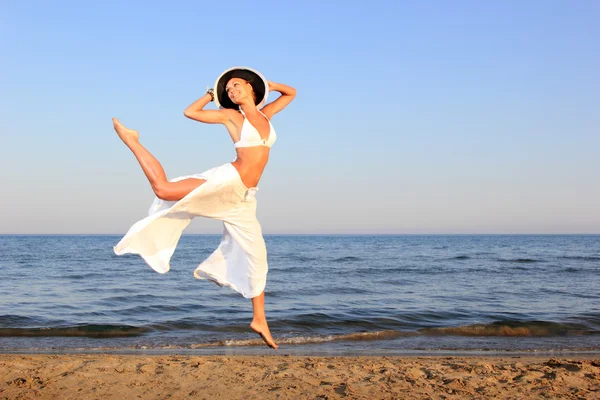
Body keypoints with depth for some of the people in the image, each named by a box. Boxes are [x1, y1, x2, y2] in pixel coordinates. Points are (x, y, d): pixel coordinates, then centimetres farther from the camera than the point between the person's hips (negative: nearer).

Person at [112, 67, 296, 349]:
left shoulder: (265, 114, 17)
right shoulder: (230, 115, 4)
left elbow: (291, 93, 30)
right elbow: (190, 112, 1)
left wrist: (268, 84, 17)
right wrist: (212, 94, 11)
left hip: (244, 197, 5)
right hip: (227, 180, -5)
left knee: (256, 256, 5)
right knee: (164, 189, -17)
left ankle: (259, 320, 14)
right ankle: (131, 140, 5)